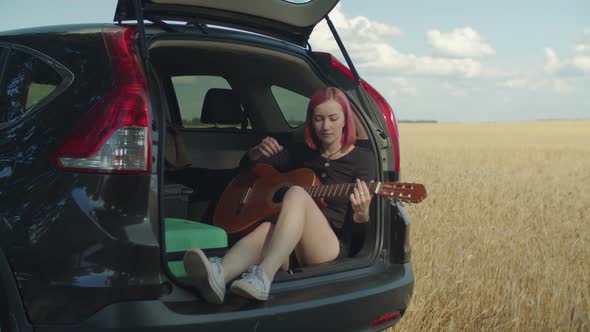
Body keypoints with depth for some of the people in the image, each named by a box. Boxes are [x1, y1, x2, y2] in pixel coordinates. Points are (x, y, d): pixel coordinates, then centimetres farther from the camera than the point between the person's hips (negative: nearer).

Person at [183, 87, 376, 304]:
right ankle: (218, 275, -64)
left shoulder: (360, 158, 7)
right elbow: (247, 166, 25)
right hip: (289, 252, 4)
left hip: (331, 251, -3)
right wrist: (258, 152, 2)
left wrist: (362, 215, -25)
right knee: (267, 229, -33)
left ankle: (262, 277, -52)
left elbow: (356, 227, -1)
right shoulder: (303, 153, 19)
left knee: (297, 193, -31)